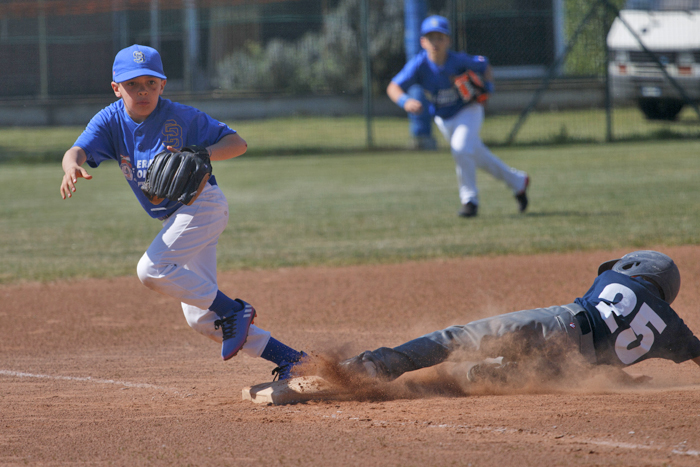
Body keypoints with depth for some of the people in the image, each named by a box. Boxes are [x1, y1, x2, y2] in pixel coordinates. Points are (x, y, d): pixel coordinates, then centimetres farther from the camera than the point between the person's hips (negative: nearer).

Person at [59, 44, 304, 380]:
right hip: (176, 219, 7)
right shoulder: (111, 122, -1)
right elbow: (78, 151, -19)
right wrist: (72, 166, -44)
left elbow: (237, 143, -13)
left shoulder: (180, 117, -12)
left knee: (152, 270, -27)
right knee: (201, 318, 4)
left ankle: (233, 311, -15)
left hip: (202, 203, -7)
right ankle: (286, 358, 10)